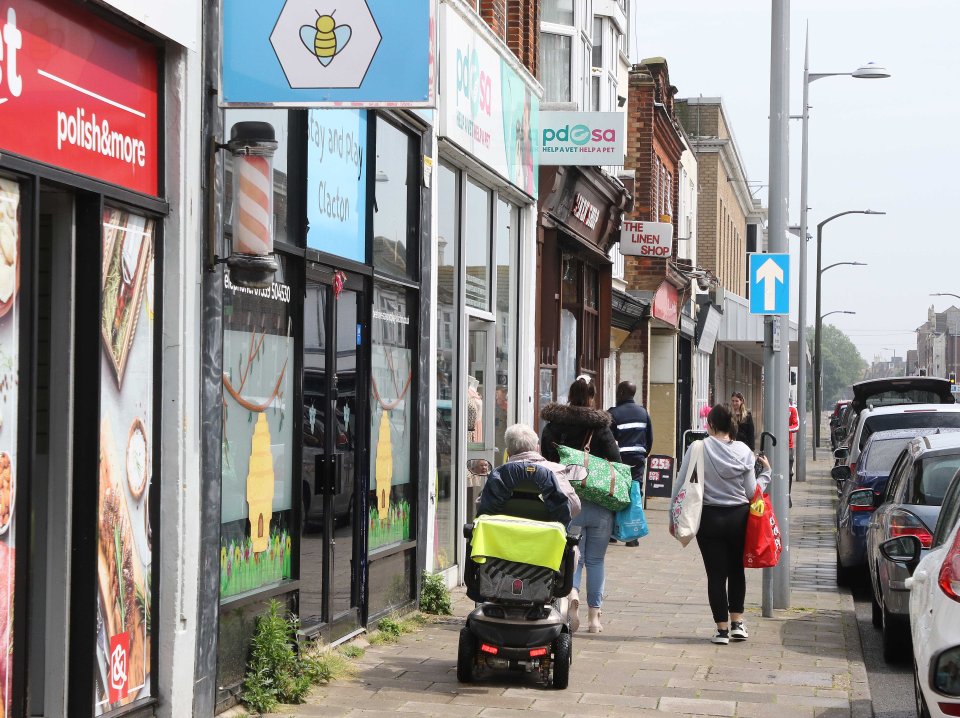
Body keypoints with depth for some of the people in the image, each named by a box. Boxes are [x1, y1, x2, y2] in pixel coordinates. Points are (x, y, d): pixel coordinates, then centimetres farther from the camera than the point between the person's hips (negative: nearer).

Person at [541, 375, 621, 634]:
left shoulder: (552, 427, 1)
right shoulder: (599, 426, -5)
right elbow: (616, 462, -8)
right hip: (600, 505, -1)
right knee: (595, 560, 10)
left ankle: (572, 593, -22)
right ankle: (594, 616, 11)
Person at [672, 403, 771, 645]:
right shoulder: (744, 451, -3)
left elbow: (680, 486, -8)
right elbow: (751, 492, -2)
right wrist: (766, 472, 16)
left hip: (709, 518, -2)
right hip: (738, 517, 2)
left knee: (716, 573, 4)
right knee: (736, 569, 20)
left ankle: (722, 629, 5)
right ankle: (737, 622, 17)